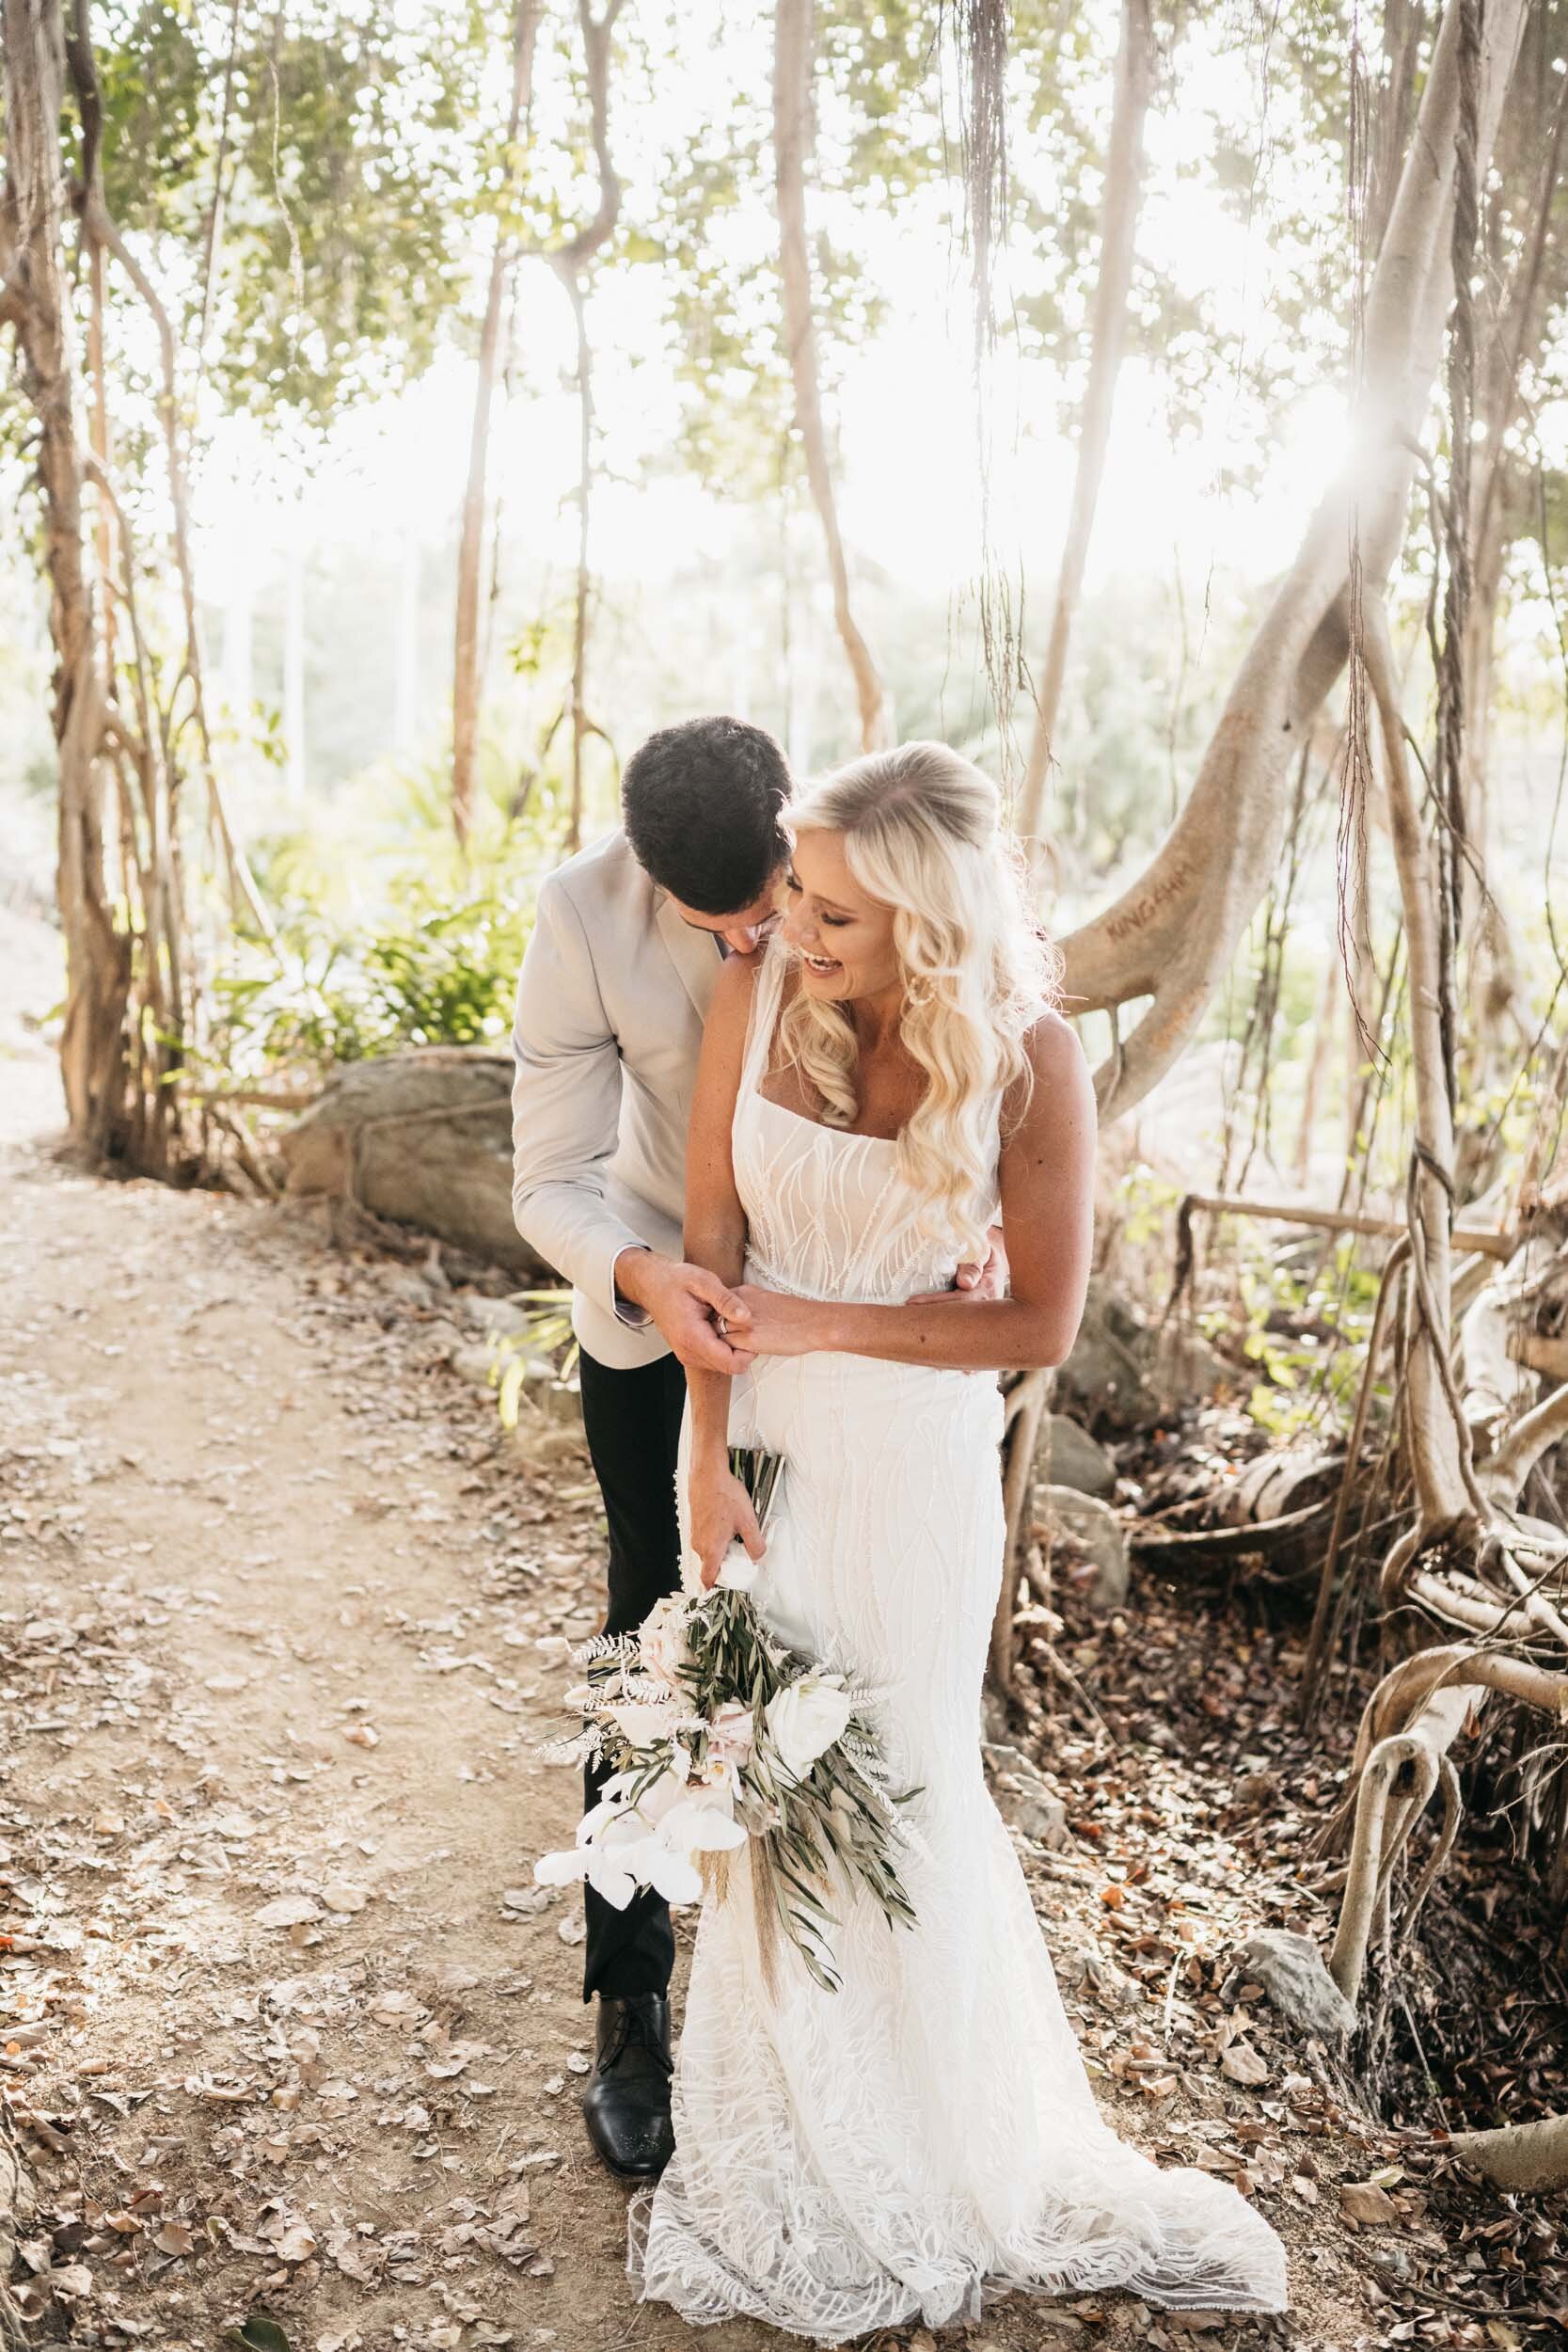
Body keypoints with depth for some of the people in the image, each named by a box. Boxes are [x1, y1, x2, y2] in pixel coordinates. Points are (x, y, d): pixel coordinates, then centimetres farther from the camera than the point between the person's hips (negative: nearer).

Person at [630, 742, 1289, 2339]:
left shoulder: (1027, 1062, -19)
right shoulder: (755, 992, -13)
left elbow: (1043, 1322, -13)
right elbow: (712, 1236, -6)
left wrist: (820, 1325, -13)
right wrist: (710, 1460, -8)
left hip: (910, 1452, -2)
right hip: (756, 1428, 3)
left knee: (900, 1785, 12)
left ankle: (947, 2139, 41)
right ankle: (789, 2132, 41)